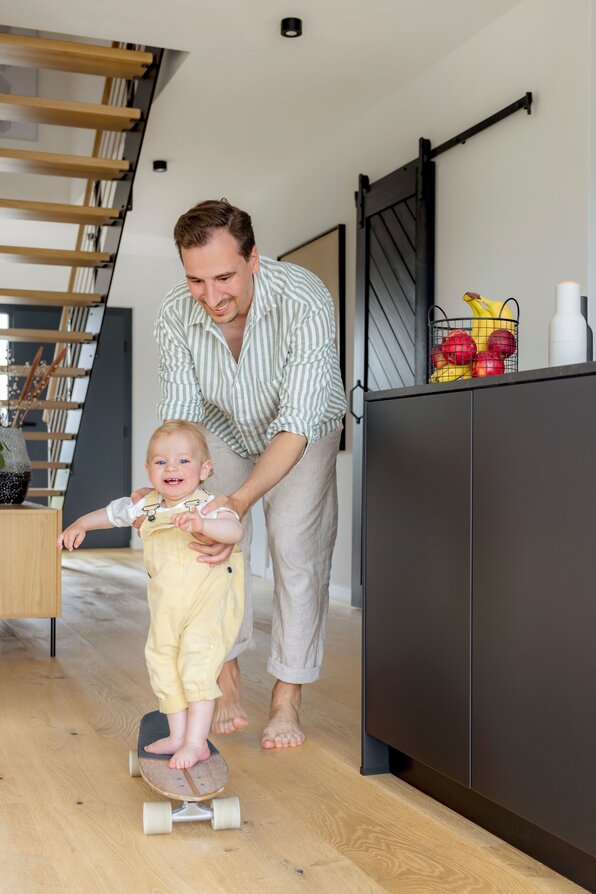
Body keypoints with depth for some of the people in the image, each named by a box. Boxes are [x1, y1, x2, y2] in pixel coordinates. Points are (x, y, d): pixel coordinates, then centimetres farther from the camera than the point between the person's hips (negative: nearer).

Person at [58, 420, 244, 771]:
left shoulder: (206, 505, -14)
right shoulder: (147, 506, 5)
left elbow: (235, 530, -32)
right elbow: (113, 513, 24)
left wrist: (202, 524, -46)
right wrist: (80, 525, 20)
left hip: (209, 601, -7)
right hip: (166, 607, 7)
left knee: (197, 663, -13)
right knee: (163, 662, 11)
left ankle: (197, 742, -4)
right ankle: (177, 735, 26)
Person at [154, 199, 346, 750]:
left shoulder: (304, 301, -39)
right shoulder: (176, 314, -27)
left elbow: (297, 423, -42)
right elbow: (180, 410, -24)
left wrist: (243, 499, -55)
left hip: (303, 432, -2)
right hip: (225, 430, 3)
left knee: (296, 546, -12)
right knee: (210, 537, -12)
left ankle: (288, 701, -1)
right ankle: (226, 684, 0)